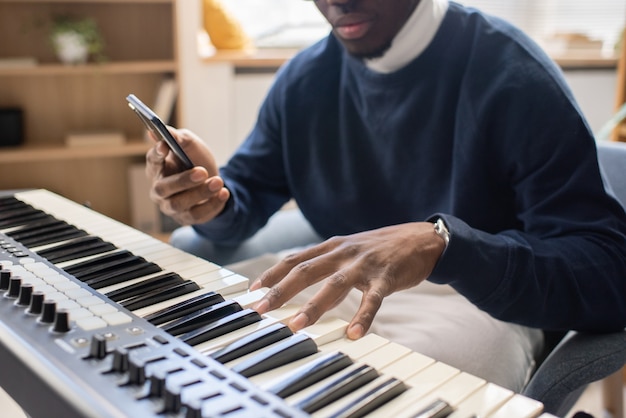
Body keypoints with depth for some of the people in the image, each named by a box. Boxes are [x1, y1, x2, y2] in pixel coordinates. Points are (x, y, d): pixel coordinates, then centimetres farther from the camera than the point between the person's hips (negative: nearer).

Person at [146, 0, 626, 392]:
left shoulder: (513, 75, -16)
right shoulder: (305, 77, 2)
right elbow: (251, 192, 8)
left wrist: (440, 241, -40)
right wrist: (214, 203, -18)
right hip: (335, 280, 6)